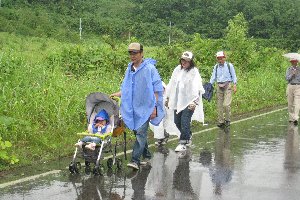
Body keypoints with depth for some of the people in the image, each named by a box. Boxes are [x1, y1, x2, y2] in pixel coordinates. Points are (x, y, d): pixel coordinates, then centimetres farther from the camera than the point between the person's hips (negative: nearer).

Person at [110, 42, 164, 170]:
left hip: (145, 107, -7)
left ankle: (135, 160, -16)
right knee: (137, 132, 12)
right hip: (133, 108, 7)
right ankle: (146, 155, 27)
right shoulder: (129, 70, 12)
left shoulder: (149, 68, -7)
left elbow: (157, 89, -8)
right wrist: (118, 94, 5)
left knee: (141, 133, -13)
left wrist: (154, 106, -13)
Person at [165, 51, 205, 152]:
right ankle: (188, 137, 33)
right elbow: (172, 84, 16)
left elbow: (196, 88, -17)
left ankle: (183, 143, -1)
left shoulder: (194, 72, -9)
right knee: (177, 122, 11)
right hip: (177, 101, 6)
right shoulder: (177, 69, 9)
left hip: (189, 102, -6)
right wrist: (168, 97, 18)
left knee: (185, 122, -11)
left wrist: (195, 101, -27)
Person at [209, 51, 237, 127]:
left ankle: (227, 120, 4)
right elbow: (213, 77, 11)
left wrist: (235, 86, -4)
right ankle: (220, 121, 15)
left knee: (226, 104, -14)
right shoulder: (216, 67, 8)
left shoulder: (229, 65, -1)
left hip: (227, 86, -4)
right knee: (219, 105, 5)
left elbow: (233, 76, 4)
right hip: (219, 86, 4)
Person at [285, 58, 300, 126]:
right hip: (290, 86, 2)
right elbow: (287, 78, -3)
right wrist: (292, 74, -17)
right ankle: (291, 117, 20)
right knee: (290, 103, 7)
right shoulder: (289, 69, 8)